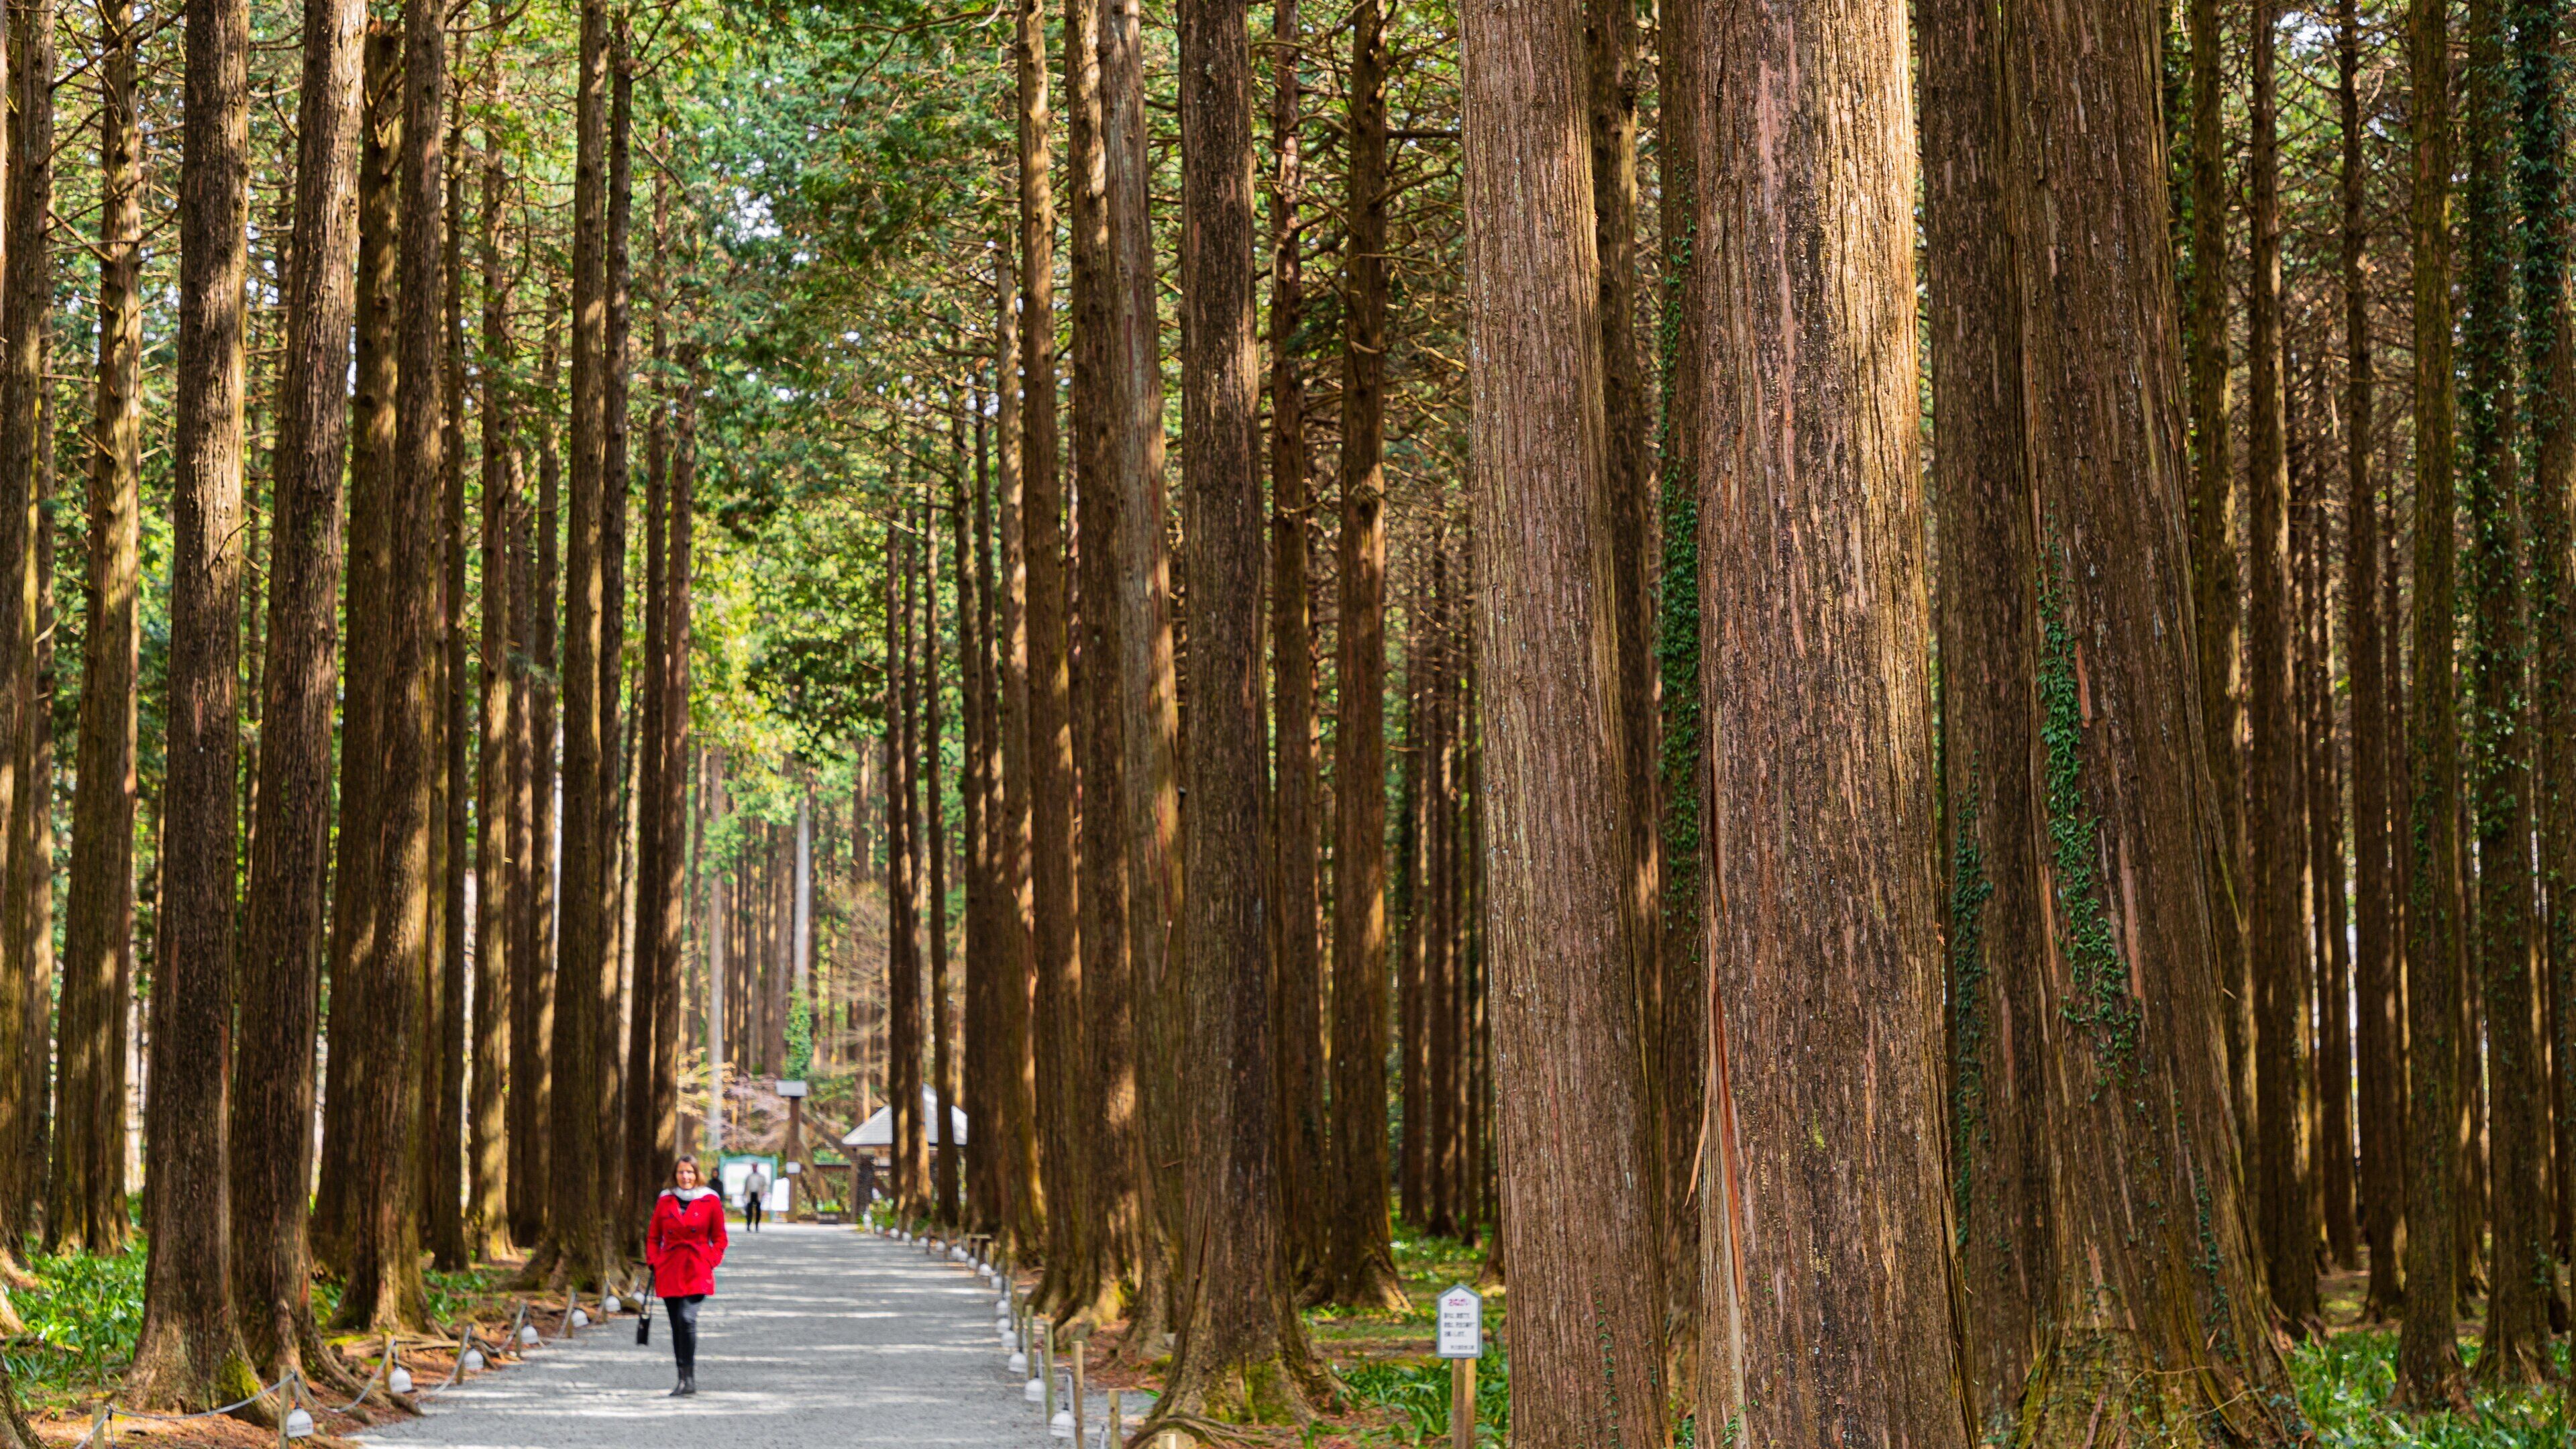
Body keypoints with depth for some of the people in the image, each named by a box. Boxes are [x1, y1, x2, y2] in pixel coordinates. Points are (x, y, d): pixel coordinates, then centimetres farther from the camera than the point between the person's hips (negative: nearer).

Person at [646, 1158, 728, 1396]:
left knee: (686, 1318, -21)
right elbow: (653, 1236, 15)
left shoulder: (710, 1201, 3)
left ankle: (690, 1378, -16)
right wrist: (654, 1263, 3)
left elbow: (719, 1238, 8)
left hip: (697, 1272, -3)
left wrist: (709, 1262, -4)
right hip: (669, 1271, 3)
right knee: (677, 1325, 5)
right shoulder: (664, 1201, 10)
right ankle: (684, 1379, 14)